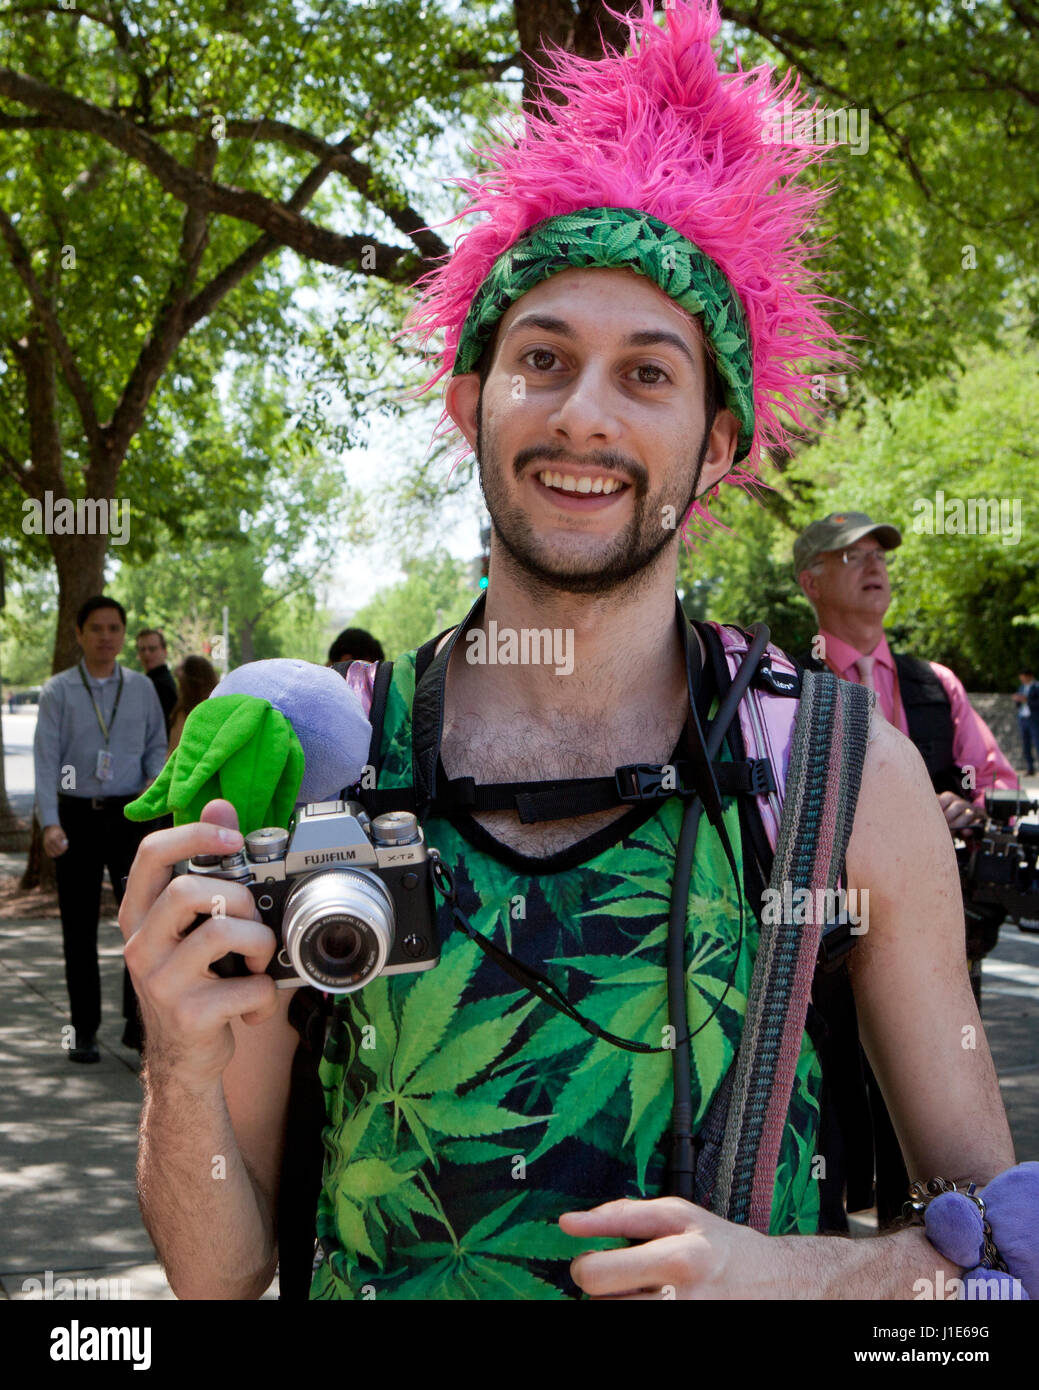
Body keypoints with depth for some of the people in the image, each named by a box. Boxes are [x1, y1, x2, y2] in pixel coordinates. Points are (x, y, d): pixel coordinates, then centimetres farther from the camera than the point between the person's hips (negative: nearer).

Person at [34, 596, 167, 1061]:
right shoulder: (59, 691, 1)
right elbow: (45, 758, -6)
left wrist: (157, 783, -9)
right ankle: (84, 1034, 14)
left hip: (129, 814, 1)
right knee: (79, 929, 5)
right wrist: (50, 823, -16)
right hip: (77, 815, -1)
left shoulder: (142, 688, 9)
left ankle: (138, 1022, 4)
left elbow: (157, 746, 14)